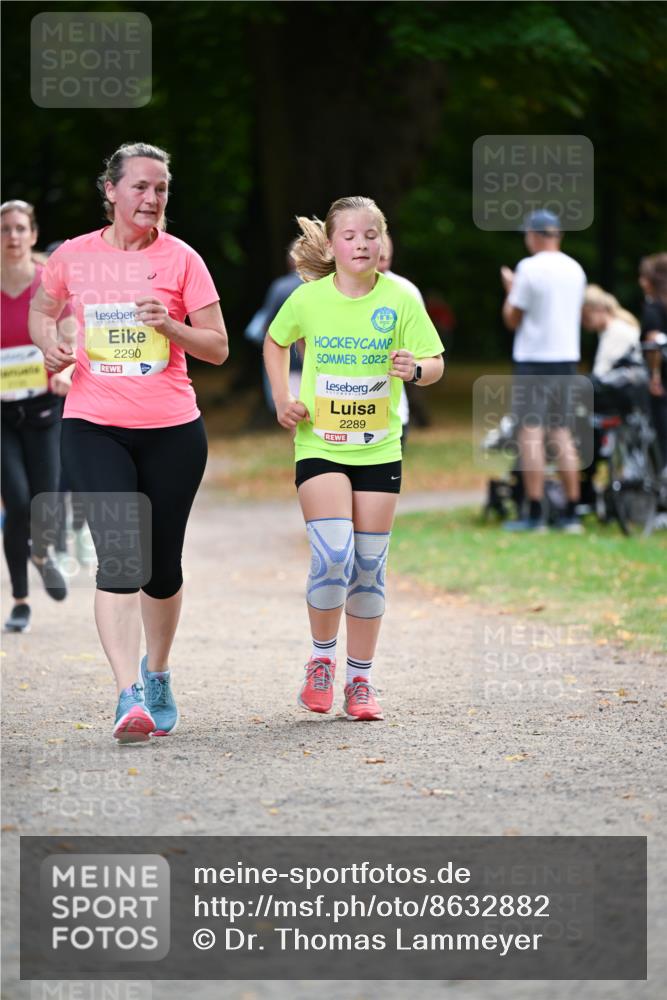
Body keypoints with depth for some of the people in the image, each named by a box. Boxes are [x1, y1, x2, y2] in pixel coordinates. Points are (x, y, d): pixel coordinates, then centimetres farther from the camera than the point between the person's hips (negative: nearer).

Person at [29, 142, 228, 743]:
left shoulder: (181, 259, -1)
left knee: (162, 563, 9)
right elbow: (43, 309, 22)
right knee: (118, 555, -15)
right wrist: (49, 345, 1)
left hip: (172, 430, 1)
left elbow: (218, 348, 1)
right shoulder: (74, 256, 3)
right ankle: (130, 697, -21)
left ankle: (157, 675, 33)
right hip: (93, 428, -1)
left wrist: (171, 326, -17)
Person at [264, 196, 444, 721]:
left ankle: (360, 678, 17)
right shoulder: (308, 298, -4)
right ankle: (321, 659, 5)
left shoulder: (400, 299, -5)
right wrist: (282, 399, 3)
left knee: (368, 566, 4)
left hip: (378, 449, 1)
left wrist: (415, 369, -26)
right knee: (332, 556, -17)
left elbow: (435, 363, -4)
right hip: (320, 446, -1)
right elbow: (276, 342, 15)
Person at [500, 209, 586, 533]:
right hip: (566, 358, 6)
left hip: (533, 360, -6)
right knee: (561, 431, 11)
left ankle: (535, 515, -10)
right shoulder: (575, 269, 8)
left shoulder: (530, 268, -12)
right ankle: (572, 514, 10)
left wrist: (510, 289, 10)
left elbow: (512, 319, -8)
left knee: (530, 431, -5)